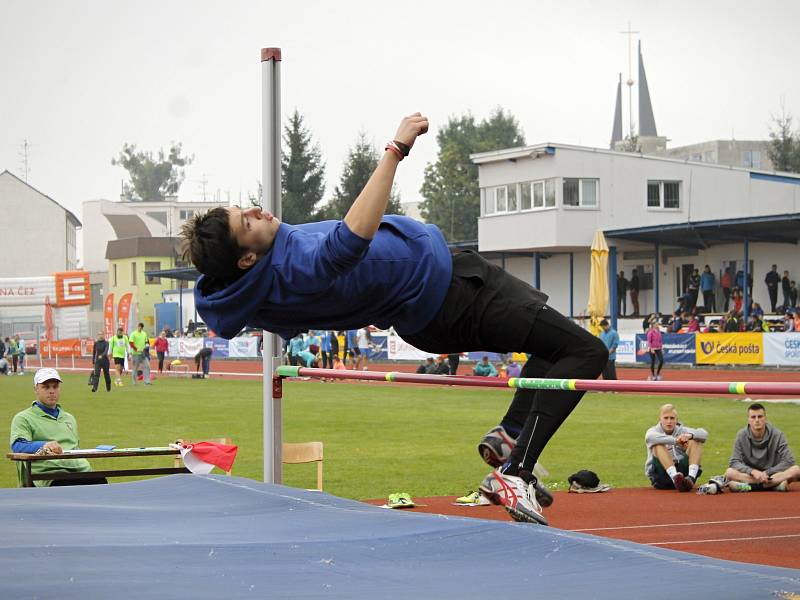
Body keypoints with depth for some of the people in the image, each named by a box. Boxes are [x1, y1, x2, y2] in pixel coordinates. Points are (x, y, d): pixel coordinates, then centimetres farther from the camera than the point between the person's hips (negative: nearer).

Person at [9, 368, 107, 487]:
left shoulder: (69, 418, 33)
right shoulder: (23, 419, 11)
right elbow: (17, 445, -8)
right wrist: (44, 446, -27)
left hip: (81, 472, 5)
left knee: (100, 481, -30)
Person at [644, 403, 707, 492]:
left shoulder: (681, 431, 12)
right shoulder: (655, 431, 5)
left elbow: (704, 434, -4)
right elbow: (650, 437, -23)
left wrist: (689, 435, -27)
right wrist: (675, 440, -34)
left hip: (682, 471, 3)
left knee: (696, 441, -8)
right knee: (658, 445, -24)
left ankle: (691, 478, -30)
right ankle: (675, 477, -46)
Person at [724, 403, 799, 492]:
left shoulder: (777, 435, -7)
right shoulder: (742, 436, -5)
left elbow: (788, 462, -11)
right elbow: (734, 462, -10)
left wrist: (766, 473, -18)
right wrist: (753, 471, -26)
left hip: (772, 474, 0)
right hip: (750, 475, 0)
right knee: (730, 472, -30)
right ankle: (775, 484, -31)